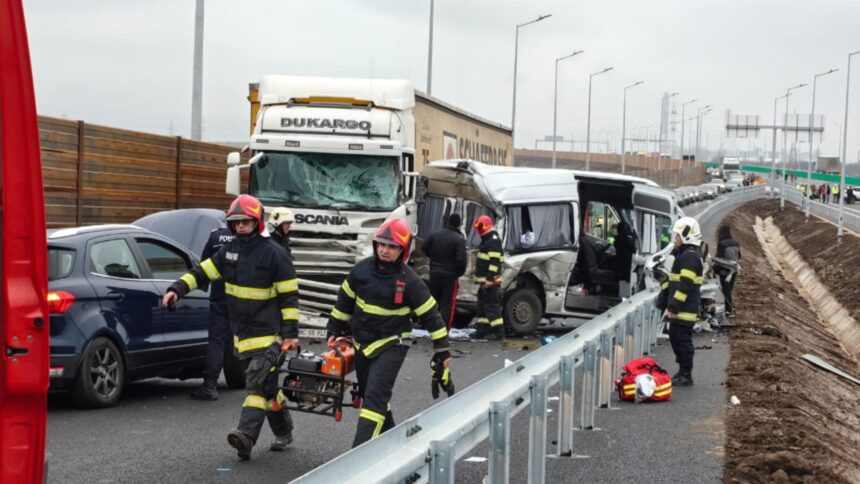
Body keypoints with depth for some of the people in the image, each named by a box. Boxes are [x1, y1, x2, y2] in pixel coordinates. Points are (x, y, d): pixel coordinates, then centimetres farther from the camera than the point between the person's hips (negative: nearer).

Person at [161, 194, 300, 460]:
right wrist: (177, 289, -8)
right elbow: (202, 272, 9)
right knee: (266, 385, 12)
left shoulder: (273, 253, -10)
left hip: (267, 333, -6)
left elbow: (289, 296, -8)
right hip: (241, 332, 6)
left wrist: (290, 333, -11)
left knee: (258, 382, -17)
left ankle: (247, 435, -27)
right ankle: (283, 432, 24)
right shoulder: (229, 250, 8)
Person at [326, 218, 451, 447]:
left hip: (391, 346, -6)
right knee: (368, 395, 17)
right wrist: (334, 330, 16)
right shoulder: (362, 269, -3)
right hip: (361, 344, 6)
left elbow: (430, 314, -8)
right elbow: (345, 300, 12)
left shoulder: (409, 280, -14)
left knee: (375, 397, -16)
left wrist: (442, 349, -6)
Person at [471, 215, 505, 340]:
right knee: (482, 306, 14)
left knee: (492, 307, -10)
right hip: (485, 281, 11)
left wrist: (489, 279, -25)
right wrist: (480, 279, 24)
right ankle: (482, 331, 19)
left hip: (490, 282, -11)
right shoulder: (487, 240, 19)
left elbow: (494, 262, -22)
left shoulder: (493, 241, -14)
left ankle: (499, 333, -8)